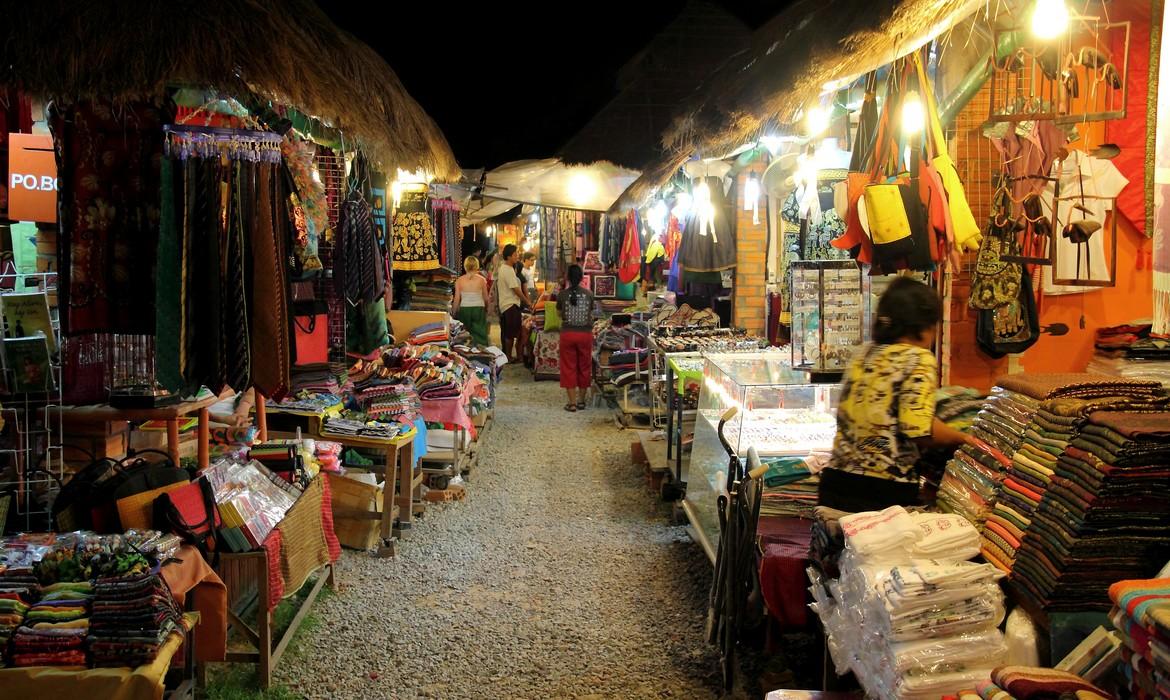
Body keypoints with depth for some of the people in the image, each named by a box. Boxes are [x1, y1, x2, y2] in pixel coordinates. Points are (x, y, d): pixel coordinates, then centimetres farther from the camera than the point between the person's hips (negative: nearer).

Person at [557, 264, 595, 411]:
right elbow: (591, 313, 8)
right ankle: (581, 400, 20)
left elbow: (559, 313, 7)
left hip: (568, 334, -1)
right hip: (585, 334, 1)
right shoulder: (588, 294, -4)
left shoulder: (562, 294, -7)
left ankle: (572, 402, 5)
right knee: (584, 367, 13)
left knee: (569, 367, 6)